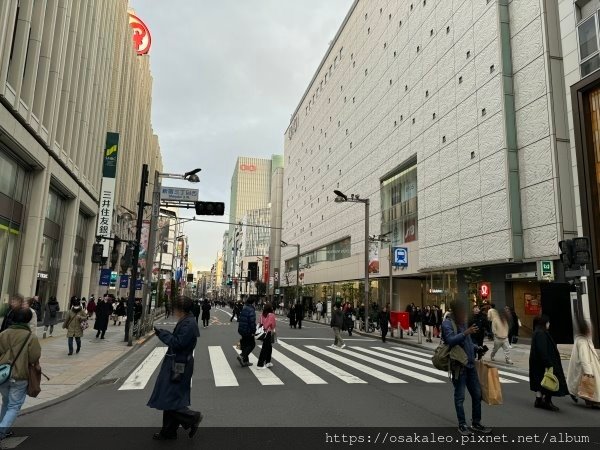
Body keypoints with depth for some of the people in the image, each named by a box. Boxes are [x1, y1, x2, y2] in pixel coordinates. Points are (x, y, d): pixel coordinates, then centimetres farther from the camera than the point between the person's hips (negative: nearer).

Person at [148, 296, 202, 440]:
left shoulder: (188, 324, -22)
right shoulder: (185, 321, 10)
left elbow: (178, 343, -25)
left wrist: (162, 334, -16)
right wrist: (164, 334, 5)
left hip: (178, 366, -10)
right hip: (176, 364, 10)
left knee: (169, 399, -4)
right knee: (170, 398, 18)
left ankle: (192, 417, 8)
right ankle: (169, 431, 30)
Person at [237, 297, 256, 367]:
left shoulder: (243, 309, 11)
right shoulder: (251, 310, -18)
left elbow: (239, 320, 18)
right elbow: (252, 322, -23)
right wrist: (253, 331, -17)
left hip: (242, 330, 9)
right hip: (248, 331, -9)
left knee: (244, 345, 15)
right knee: (252, 344, 3)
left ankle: (245, 361, 20)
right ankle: (242, 356, -10)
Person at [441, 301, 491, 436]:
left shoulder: (463, 322, 11)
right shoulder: (447, 323, -13)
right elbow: (450, 340, -29)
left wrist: (477, 348, 10)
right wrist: (466, 333, -37)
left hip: (470, 364, 8)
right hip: (459, 365, -8)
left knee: (477, 394, 13)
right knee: (460, 396, 4)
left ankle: (476, 423, 27)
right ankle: (462, 425, 17)